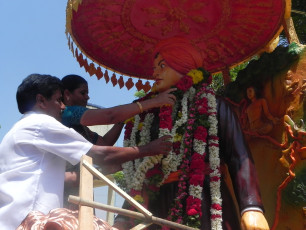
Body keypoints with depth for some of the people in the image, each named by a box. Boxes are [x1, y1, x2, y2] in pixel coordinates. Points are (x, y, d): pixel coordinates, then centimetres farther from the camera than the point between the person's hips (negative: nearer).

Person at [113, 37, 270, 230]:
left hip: (205, 210, -4)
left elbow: (239, 157, -5)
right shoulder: (148, 114, 18)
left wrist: (252, 208, -17)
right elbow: (136, 175, 19)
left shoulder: (211, 105, 4)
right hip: (159, 212, 4)